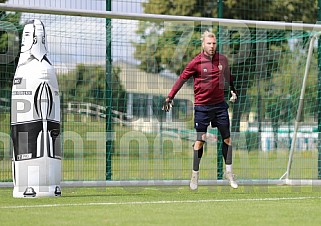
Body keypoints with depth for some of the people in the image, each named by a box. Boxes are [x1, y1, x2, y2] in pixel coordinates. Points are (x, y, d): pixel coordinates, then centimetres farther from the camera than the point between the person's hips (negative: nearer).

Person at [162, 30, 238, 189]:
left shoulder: (222, 59, 3)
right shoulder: (196, 62, -9)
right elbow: (182, 79, -7)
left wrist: (233, 91, 23)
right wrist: (170, 97, -13)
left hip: (220, 104, 4)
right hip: (202, 106, -4)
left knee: (227, 138, 6)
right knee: (200, 140, -4)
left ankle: (228, 172, 18)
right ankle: (195, 175, 6)